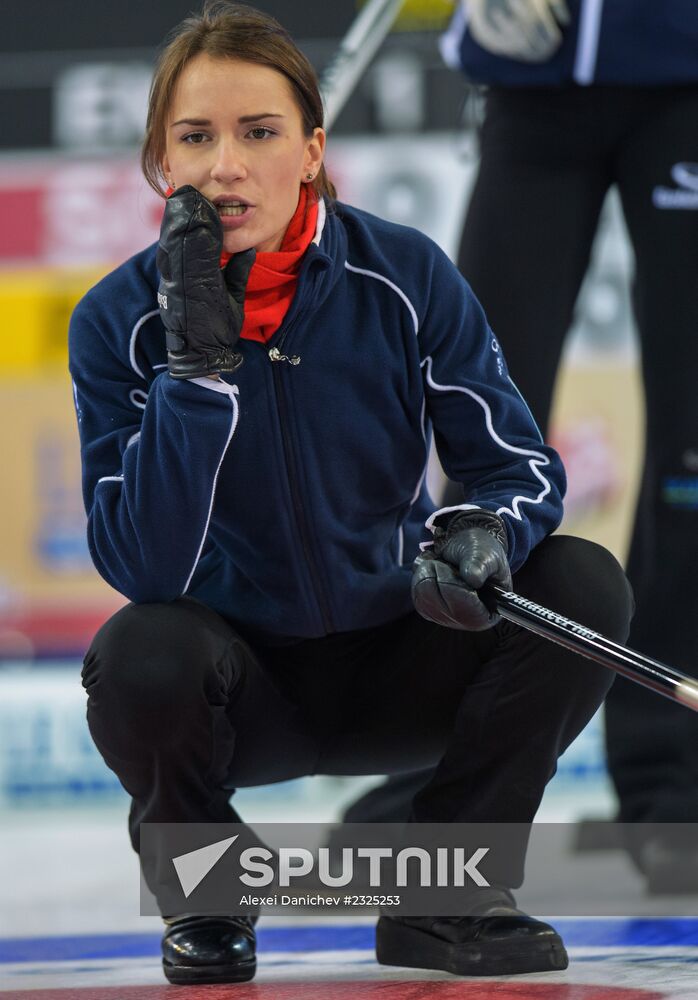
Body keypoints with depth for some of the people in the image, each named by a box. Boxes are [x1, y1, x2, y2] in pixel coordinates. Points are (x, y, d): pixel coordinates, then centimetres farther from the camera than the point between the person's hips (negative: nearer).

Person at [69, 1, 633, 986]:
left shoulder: (408, 278, -11)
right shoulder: (121, 321, -14)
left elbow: (520, 465, -5)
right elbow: (144, 569, -23)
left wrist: (479, 534, -30)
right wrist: (200, 355, -30)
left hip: (396, 675, 2)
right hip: (242, 697, -2)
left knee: (582, 582, -21)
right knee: (142, 656, -34)